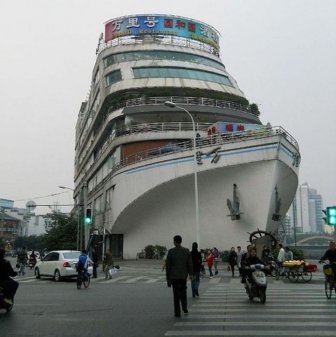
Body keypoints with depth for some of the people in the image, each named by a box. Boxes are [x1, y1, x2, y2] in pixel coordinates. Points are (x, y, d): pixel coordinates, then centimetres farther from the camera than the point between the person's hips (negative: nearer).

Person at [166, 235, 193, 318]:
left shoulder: (171, 251, -10)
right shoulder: (186, 251, -2)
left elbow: (168, 265, -7)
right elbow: (189, 263, -1)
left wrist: (167, 276, 2)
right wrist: (190, 273, 9)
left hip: (174, 276, -2)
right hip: (183, 275, 2)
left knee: (176, 295, 5)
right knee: (183, 292, 21)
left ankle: (177, 312, 7)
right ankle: (185, 308, 8)